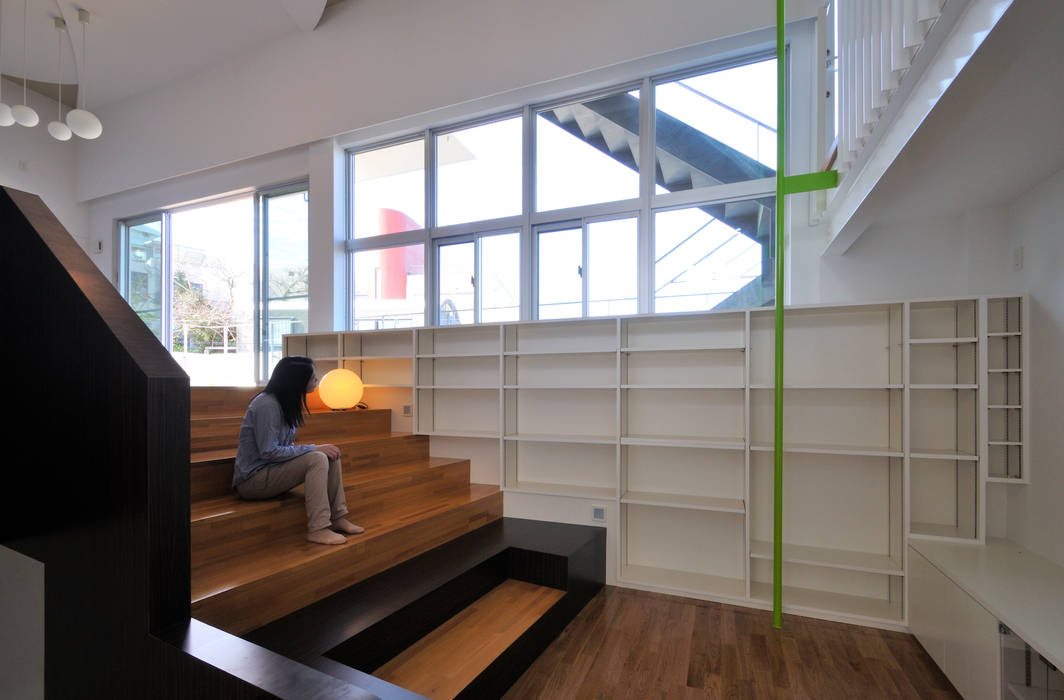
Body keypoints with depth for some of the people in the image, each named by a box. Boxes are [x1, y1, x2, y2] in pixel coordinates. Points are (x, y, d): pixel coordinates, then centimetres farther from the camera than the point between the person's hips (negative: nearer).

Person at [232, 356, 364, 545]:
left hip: (271, 469, 9)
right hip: (253, 479, -9)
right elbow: (269, 452, -25)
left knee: (331, 455, -5)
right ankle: (317, 529, -27)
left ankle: (337, 517, -4)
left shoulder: (285, 402, 9)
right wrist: (313, 449, -21)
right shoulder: (267, 404, -21)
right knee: (317, 459, -27)